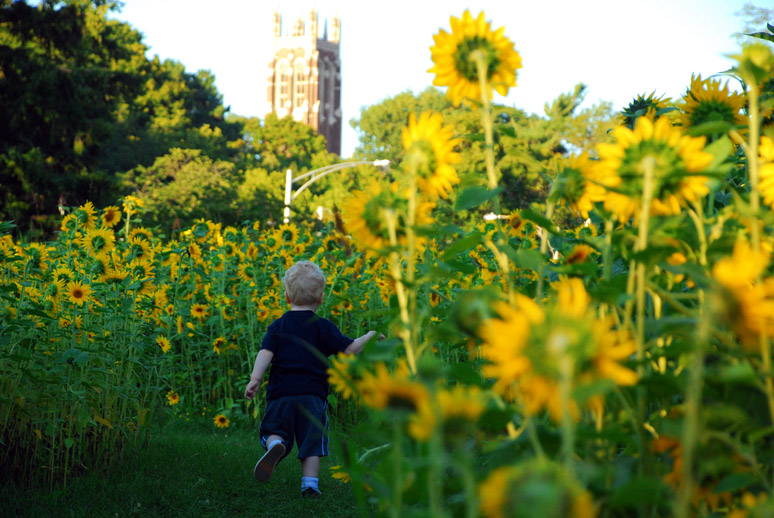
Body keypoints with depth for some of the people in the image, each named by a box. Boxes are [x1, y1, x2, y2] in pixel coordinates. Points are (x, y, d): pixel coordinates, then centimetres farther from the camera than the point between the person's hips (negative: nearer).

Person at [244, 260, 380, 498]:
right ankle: (310, 485, 2)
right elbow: (350, 349, 0)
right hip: (313, 395, -1)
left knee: (274, 432, 11)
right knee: (311, 442, 7)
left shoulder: (277, 326, 6)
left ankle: (275, 445, -22)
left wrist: (255, 379, -14)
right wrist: (369, 336, 16)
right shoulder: (323, 327, 3)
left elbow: (265, 353, -7)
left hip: (281, 392, 1)